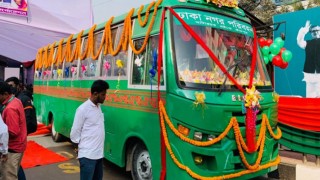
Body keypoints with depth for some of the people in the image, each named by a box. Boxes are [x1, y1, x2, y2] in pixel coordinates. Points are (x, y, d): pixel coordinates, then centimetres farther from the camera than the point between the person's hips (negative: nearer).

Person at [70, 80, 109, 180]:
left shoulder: (98, 107, 9)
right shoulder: (83, 109, -14)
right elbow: (74, 134, -10)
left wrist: (97, 146, 11)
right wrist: (82, 146, -1)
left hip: (99, 154, 8)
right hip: (87, 155, -8)